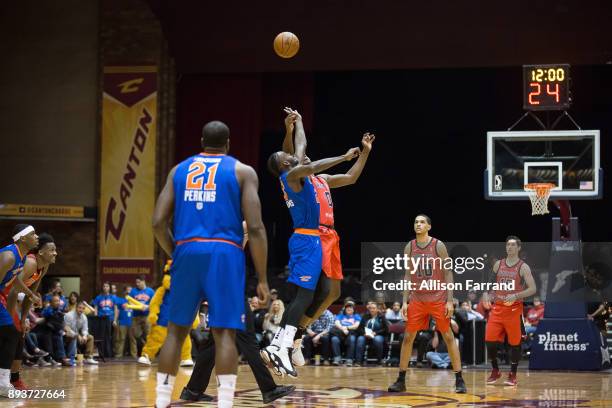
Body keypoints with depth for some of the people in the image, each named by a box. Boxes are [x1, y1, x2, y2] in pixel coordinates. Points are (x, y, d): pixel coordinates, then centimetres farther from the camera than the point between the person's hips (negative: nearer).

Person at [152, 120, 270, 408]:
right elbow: (255, 228, -3)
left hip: (187, 252, 3)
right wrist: (262, 279, 0)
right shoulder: (242, 171, 7)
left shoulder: (179, 170, 16)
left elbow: (158, 222, 8)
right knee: (224, 333, -3)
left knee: (176, 330, 12)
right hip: (224, 253, -3)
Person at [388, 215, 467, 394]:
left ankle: (459, 379, 3)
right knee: (408, 337, 2)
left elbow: (448, 274, -6)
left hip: (438, 299, -3)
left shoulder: (438, 246, -7)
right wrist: (405, 301, 0)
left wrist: (449, 301, -12)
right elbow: (408, 275, 8)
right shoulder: (409, 247, 4)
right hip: (417, 299, 3)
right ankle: (401, 380, 9)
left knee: (448, 337, -1)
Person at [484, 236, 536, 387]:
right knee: (490, 341, -2)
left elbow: (533, 289, -11)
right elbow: (492, 284, 22)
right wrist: (488, 295, 7)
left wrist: (516, 296, -23)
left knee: (514, 343, 0)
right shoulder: (498, 264, 9)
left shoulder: (523, 267, -4)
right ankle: (495, 371, 16)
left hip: (514, 309, -4)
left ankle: (513, 375, 11)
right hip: (497, 308, 4)